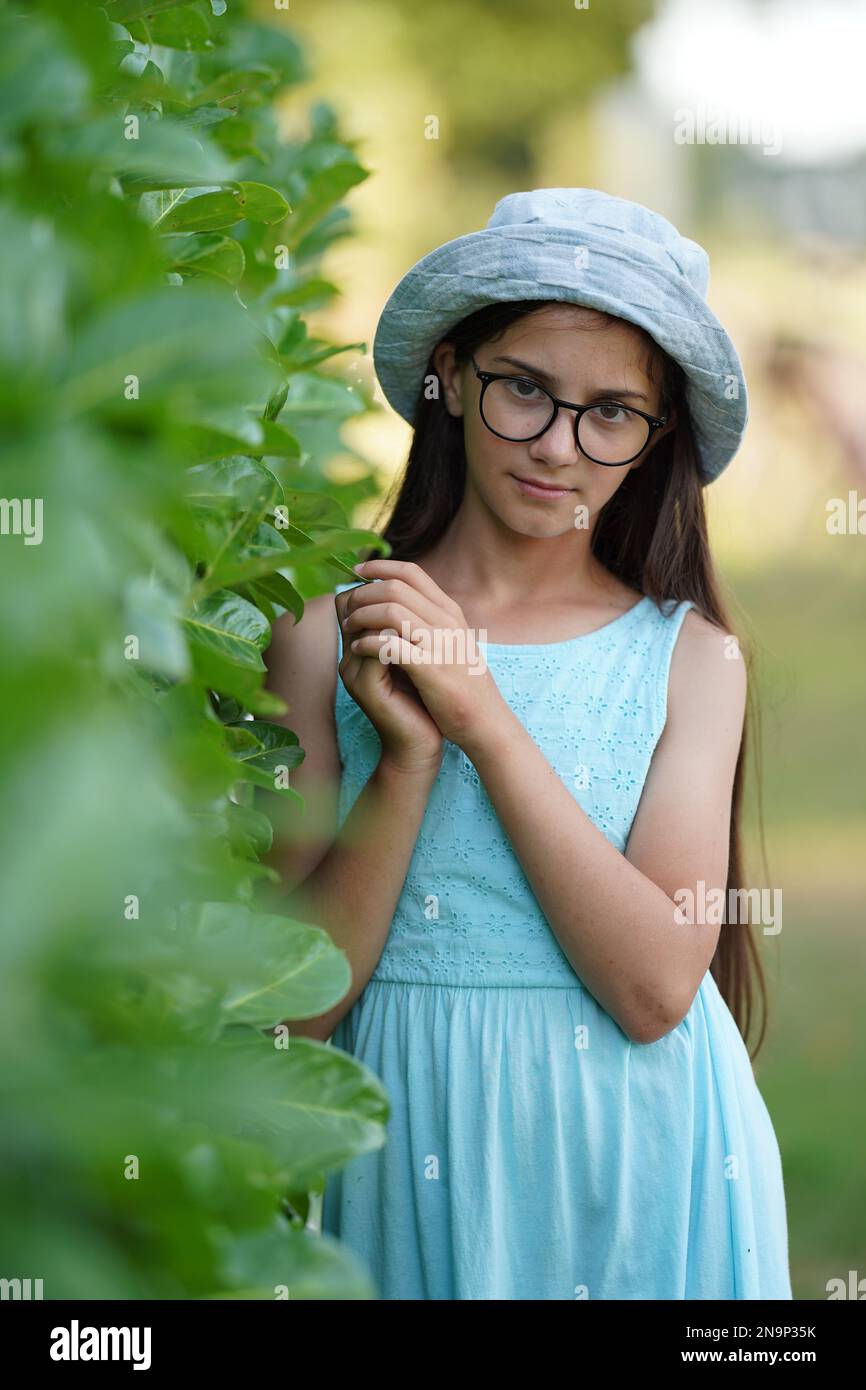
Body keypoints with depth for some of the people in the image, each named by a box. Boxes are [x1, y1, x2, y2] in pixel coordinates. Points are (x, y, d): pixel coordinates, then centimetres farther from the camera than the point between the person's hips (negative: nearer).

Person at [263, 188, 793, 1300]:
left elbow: (657, 989, -15)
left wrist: (484, 719, -18)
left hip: (641, 1159, 0)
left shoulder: (691, 656, -4)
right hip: (418, 1150, 0)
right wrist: (409, 753, -19)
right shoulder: (327, 636, -4)